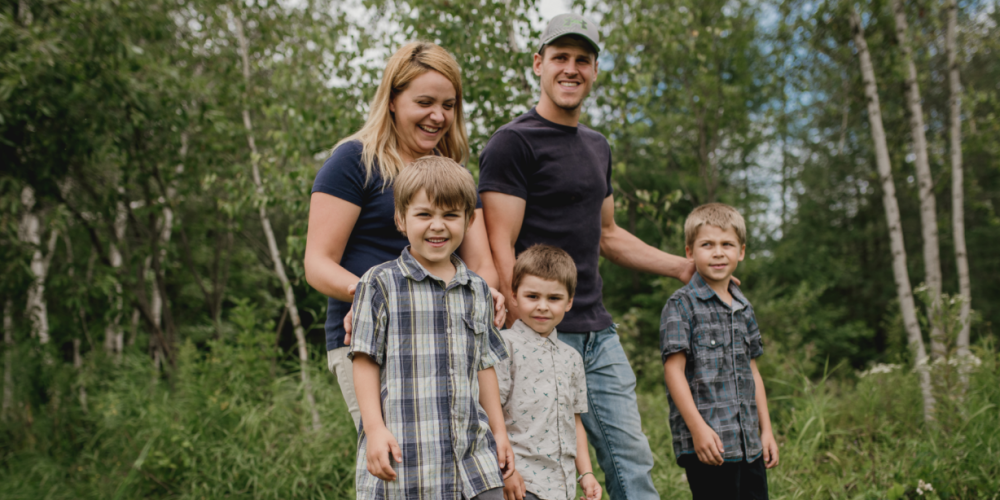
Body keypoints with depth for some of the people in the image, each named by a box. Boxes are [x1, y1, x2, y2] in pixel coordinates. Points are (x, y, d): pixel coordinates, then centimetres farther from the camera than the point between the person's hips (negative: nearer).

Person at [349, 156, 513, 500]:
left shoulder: (477, 290, 13)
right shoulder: (381, 284, -1)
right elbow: (365, 360, -3)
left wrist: (499, 431, 17)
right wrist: (375, 428, -11)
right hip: (403, 454, -4)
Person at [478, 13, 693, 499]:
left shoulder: (597, 146, 18)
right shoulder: (512, 143, -8)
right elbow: (501, 249, -14)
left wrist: (683, 267, 24)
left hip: (599, 333, 8)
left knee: (633, 461, 7)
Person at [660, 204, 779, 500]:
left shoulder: (744, 309, 14)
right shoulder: (682, 305, -6)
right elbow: (674, 368, -12)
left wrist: (766, 430, 16)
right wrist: (698, 427, -18)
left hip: (749, 443, 7)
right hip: (707, 442, -7)